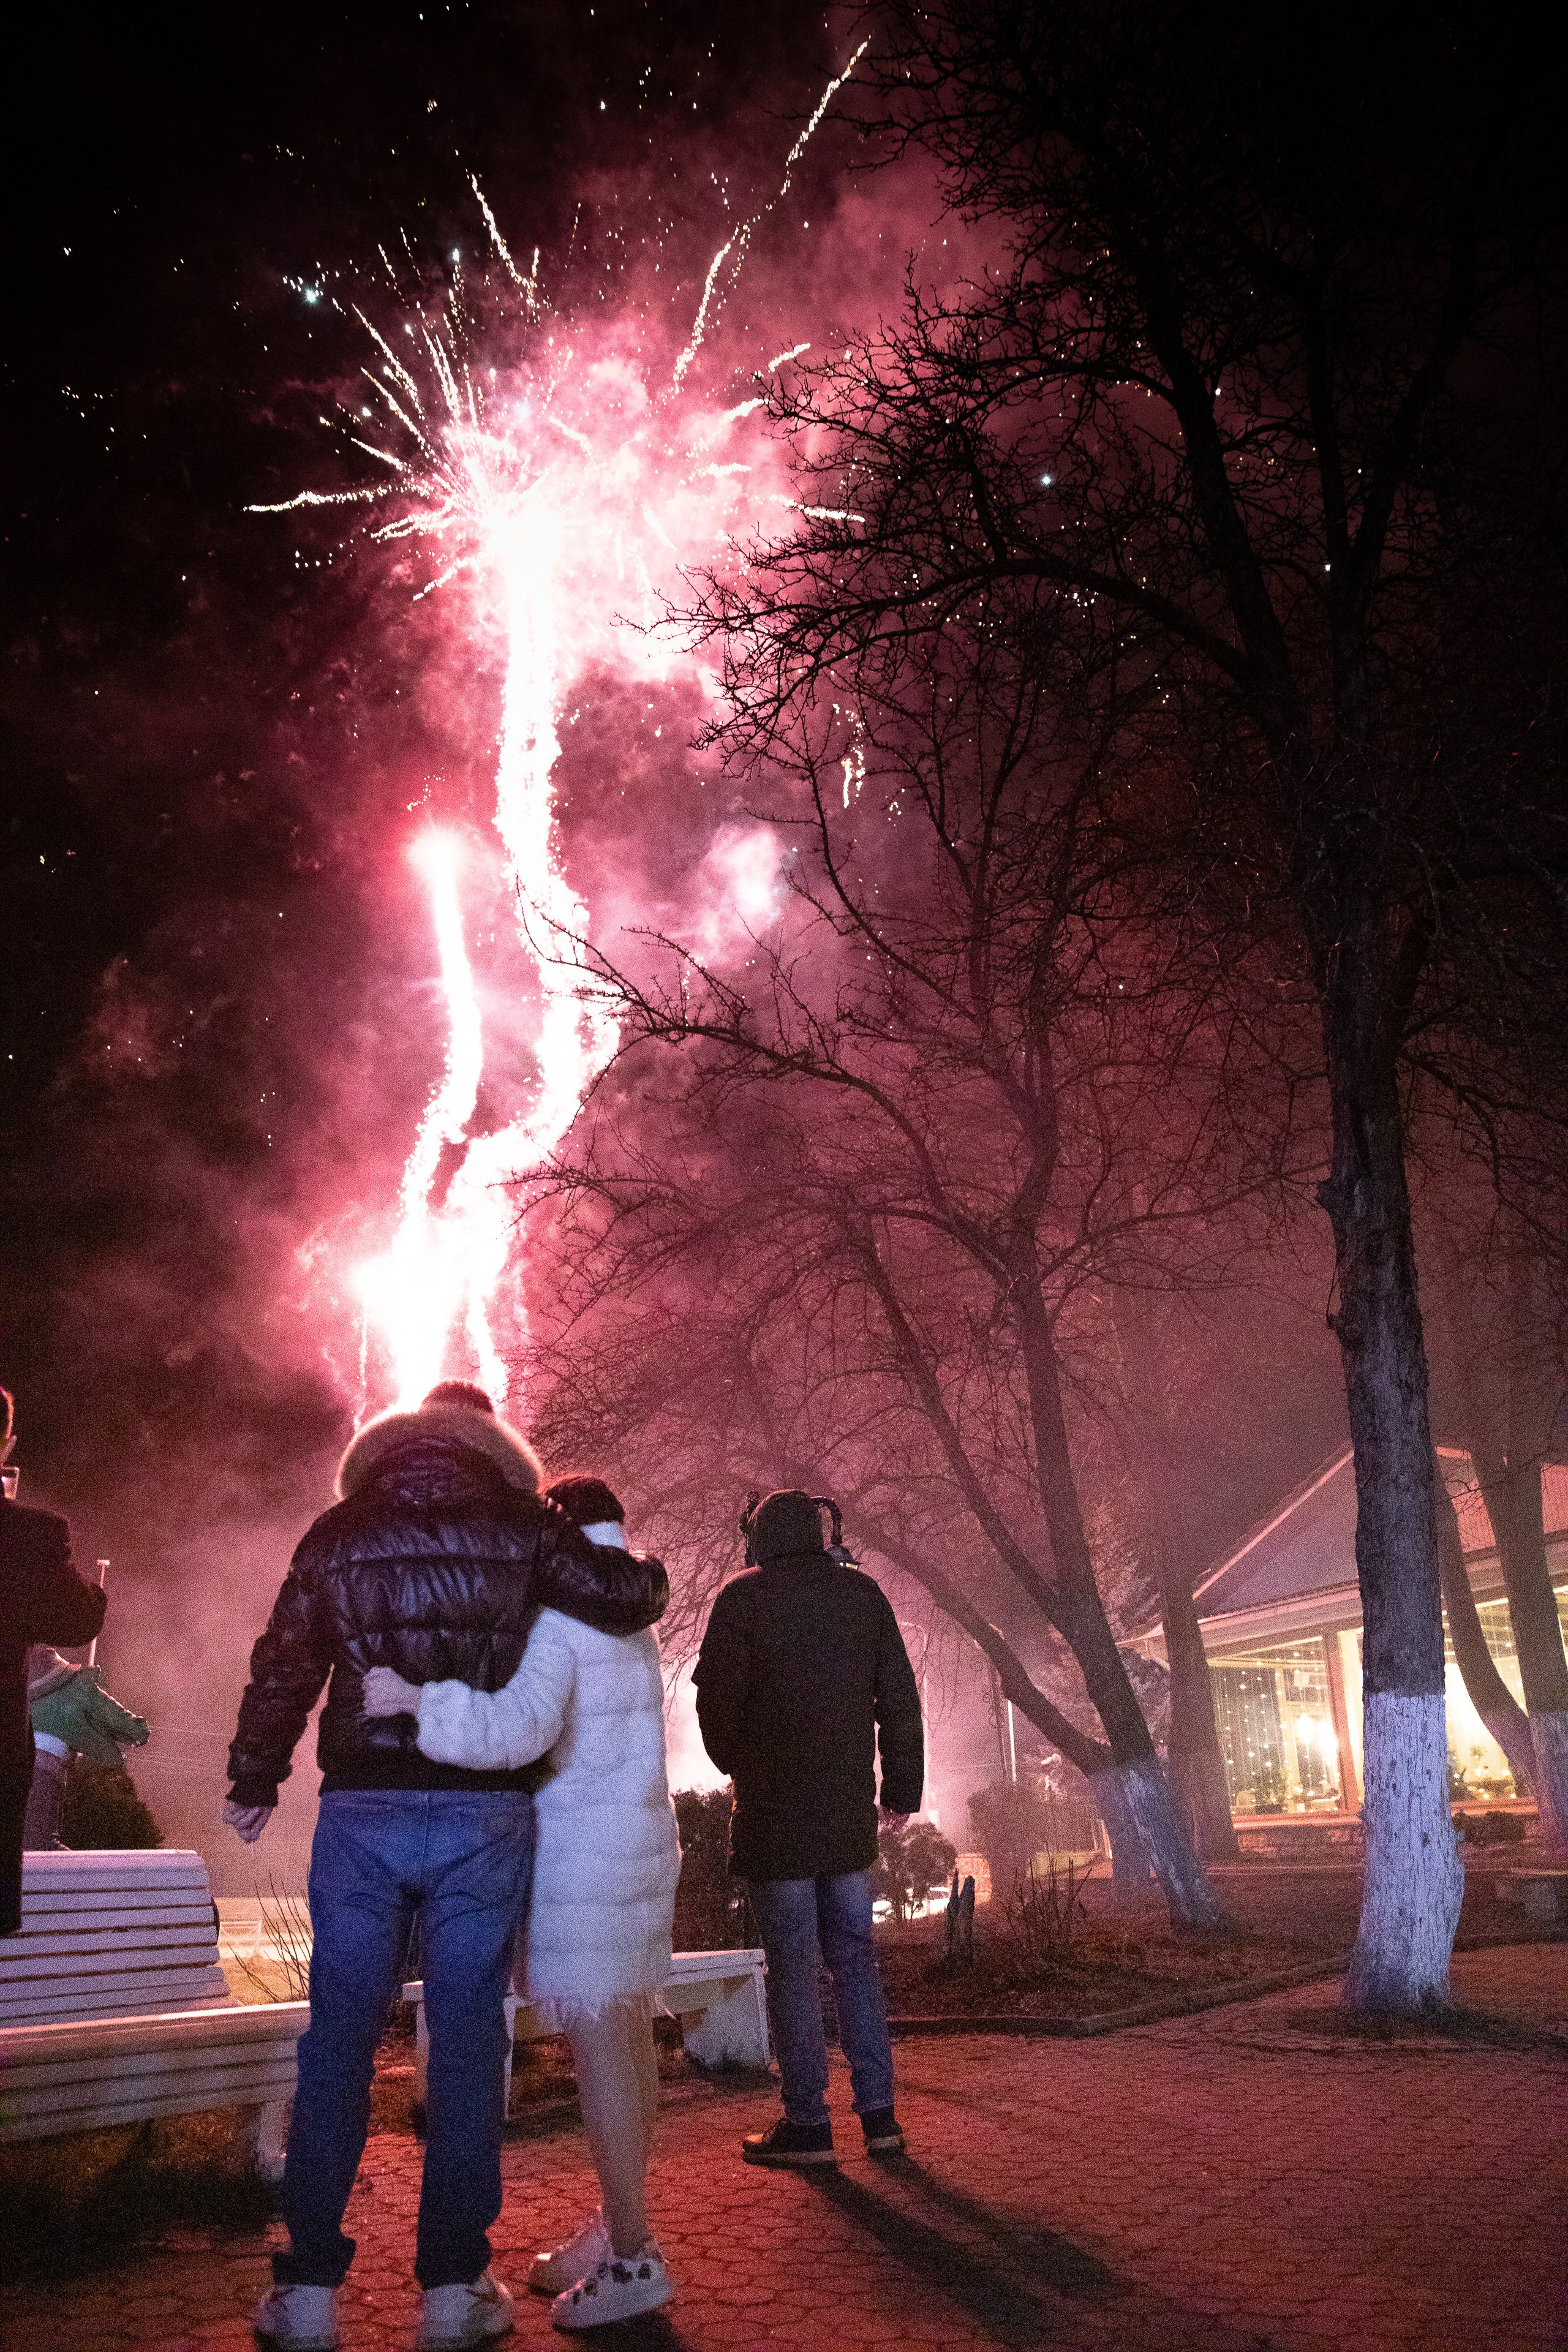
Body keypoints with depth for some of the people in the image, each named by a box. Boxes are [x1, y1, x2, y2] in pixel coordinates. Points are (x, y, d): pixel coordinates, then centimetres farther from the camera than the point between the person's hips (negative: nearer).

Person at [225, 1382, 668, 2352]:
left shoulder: (339, 1534, 6)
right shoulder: (520, 1527, 1)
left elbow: (283, 1665, 8)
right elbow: (629, 1598, -6)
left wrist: (255, 1779, 20)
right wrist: (647, 1572, 17)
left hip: (361, 1812, 1)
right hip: (484, 1814, -1)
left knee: (338, 2042, 9)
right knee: (468, 2043, 7)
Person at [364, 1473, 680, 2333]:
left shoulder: (550, 1618, -14)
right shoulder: (628, 1625, 14)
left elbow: (523, 1723, -31)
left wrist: (419, 1699, -34)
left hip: (580, 1856, -9)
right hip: (640, 1843, 9)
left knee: (597, 2045, -5)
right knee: (628, 2038, 13)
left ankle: (631, 2256, 0)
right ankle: (617, 2226, 23)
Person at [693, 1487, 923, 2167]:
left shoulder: (744, 1597, -6)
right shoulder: (864, 1594, 7)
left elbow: (718, 1701, -7)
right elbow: (900, 1696, 8)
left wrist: (736, 1764, 12)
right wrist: (902, 1787, 14)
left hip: (774, 1811, -4)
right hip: (850, 1808, 4)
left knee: (792, 1965, 2)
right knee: (854, 1957, 12)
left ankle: (806, 2123, 5)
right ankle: (879, 2114, 12)